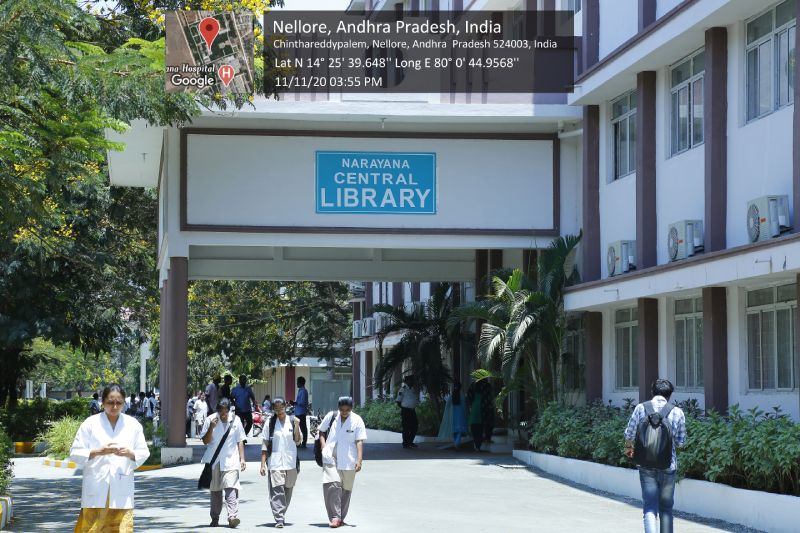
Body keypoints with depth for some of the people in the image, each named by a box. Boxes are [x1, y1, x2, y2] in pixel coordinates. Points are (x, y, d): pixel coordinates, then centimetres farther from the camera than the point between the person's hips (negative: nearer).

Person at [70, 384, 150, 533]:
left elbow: (144, 453, 11)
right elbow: (75, 453, 0)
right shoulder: (90, 424, 1)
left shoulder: (133, 424, 7)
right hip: (96, 488, -1)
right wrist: (98, 451, -15)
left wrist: (130, 453, -11)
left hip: (122, 490, 2)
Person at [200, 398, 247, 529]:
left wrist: (242, 459, 2)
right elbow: (205, 441, -1)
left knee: (231, 488, -15)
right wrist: (211, 427, -16)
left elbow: (240, 441, 8)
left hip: (230, 461, -1)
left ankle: (233, 517, -24)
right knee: (215, 490, 10)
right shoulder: (210, 420, 0)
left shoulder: (235, 420, 3)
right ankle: (215, 518, 21)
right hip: (214, 461, 1)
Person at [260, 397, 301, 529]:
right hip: (275, 462, -2)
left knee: (287, 490, 10)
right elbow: (265, 444, 3)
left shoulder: (293, 421, 6)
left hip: (291, 462, 2)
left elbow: (298, 441, 7)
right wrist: (263, 464, -2)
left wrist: (297, 427, -8)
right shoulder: (270, 422, 3)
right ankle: (279, 519, -19)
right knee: (277, 490, -14)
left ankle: (282, 514, 26)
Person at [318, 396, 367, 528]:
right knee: (332, 484, -17)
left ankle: (341, 517, 23)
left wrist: (359, 460, -16)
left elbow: (359, 442, -7)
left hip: (348, 460, 0)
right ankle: (335, 517, -17)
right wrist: (323, 446, 0)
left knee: (346, 489, 8)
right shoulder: (331, 416, 1)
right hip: (331, 458, 0)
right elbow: (321, 431, 15)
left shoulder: (357, 421, -4)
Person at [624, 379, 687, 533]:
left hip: (646, 467, 0)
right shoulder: (677, 412, -4)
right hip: (668, 467, 0)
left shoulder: (641, 408, -3)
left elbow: (629, 434, 3)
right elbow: (680, 442, 1)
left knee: (650, 508, -2)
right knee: (666, 508, 15)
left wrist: (628, 448, 24)